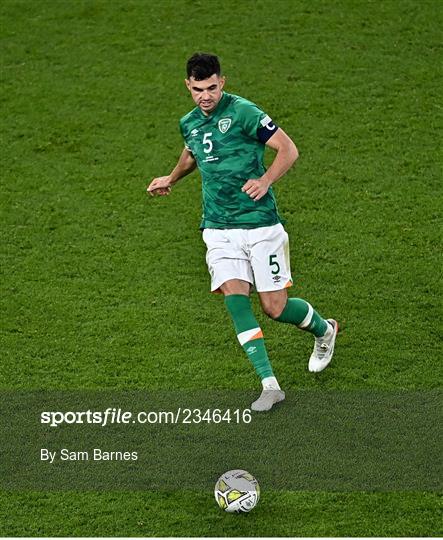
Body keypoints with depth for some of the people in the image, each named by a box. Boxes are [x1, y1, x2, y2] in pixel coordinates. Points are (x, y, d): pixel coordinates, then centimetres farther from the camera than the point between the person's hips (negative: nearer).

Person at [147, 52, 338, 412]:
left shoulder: (243, 112, -11)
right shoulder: (190, 123, 9)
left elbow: (288, 149, -12)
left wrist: (265, 180, -25)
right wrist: (171, 179, 40)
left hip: (261, 224, -5)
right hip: (219, 230, 5)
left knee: (275, 308, -2)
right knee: (235, 298, -15)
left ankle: (324, 330, 32)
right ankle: (270, 384, -13)